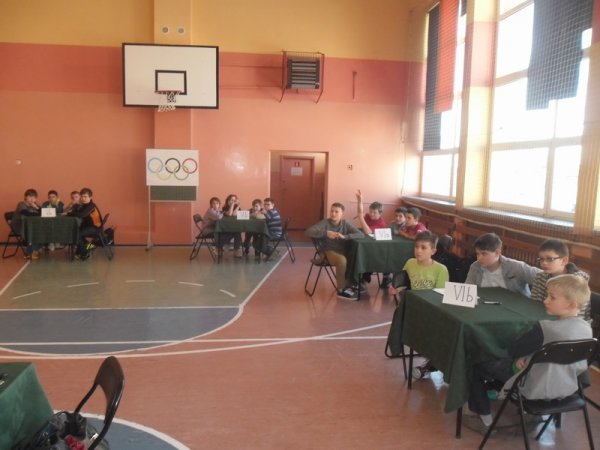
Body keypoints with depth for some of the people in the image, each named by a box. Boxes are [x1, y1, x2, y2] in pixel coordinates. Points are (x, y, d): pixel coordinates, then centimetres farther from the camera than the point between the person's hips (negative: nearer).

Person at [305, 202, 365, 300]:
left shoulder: (345, 223, -2)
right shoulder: (325, 223, -10)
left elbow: (361, 234, -11)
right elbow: (308, 232, -21)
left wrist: (344, 236, -25)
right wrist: (326, 233, -30)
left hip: (343, 251, 4)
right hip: (329, 251, -4)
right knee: (342, 260, -34)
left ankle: (349, 285, -1)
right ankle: (341, 290, -16)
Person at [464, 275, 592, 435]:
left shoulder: (545, 328, -30)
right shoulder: (587, 329, -9)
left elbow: (512, 351, -20)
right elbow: (582, 366, 5)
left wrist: (522, 357, 4)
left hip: (536, 390, -7)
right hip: (567, 389, 7)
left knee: (477, 365, 6)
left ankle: (484, 419, 13)